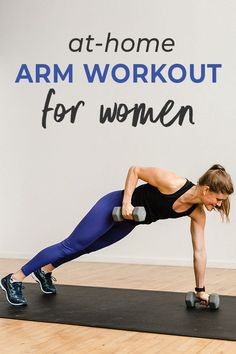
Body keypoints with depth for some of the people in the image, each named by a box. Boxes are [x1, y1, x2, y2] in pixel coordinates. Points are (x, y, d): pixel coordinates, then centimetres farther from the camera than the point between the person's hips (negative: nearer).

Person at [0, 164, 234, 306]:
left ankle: (45, 272, 42)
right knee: (71, 246, -4)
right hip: (116, 206, -7)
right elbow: (135, 170, -20)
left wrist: (200, 289, -3)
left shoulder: (197, 213, -13)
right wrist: (126, 202, -27)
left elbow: (199, 251, -6)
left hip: (129, 221, 7)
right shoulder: (172, 182, -32)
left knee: (86, 248, 21)